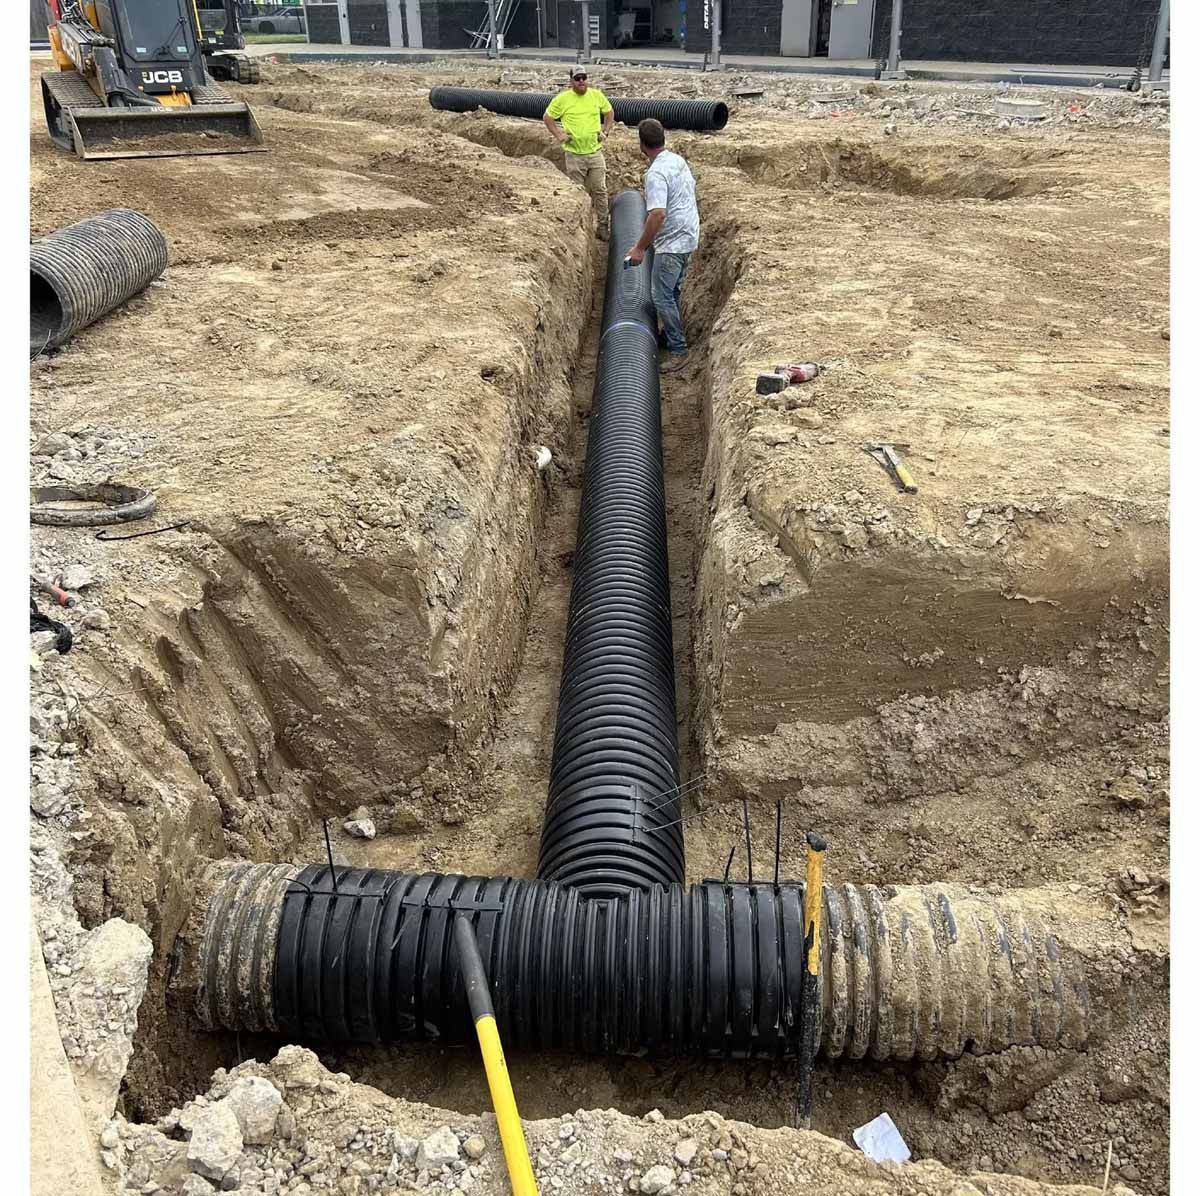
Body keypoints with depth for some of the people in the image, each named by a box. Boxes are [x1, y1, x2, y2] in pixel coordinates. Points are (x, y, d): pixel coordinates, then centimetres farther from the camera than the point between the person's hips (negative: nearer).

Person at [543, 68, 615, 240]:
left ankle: (603, 226, 14)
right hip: (574, 154, -2)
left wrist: (605, 131, 7)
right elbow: (547, 117, 4)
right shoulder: (562, 98, -6)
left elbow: (609, 112, 18)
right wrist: (558, 135, -4)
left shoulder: (597, 95, 2)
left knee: (600, 190, 5)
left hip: (595, 151, 2)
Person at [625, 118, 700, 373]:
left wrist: (640, 248, -27)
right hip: (688, 236, 10)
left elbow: (657, 214, -32)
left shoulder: (656, 173, -23)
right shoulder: (678, 160, 7)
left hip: (672, 242, -10)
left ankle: (678, 350, -5)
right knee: (672, 291, 22)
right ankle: (671, 333, 35)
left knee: (661, 296, -6)